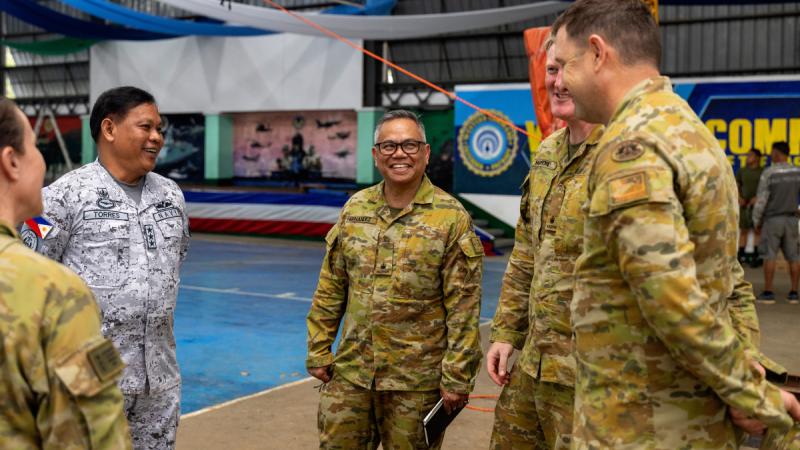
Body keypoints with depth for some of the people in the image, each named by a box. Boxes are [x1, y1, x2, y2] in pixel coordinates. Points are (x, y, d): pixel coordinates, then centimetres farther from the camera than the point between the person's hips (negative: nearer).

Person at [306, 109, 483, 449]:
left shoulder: (451, 218, -8)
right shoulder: (355, 208, 5)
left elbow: (463, 307, -10)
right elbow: (330, 288, 10)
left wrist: (457, 376, -12)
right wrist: (318, 350, 7)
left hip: (416, 381, -4)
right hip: (350, 372, 4)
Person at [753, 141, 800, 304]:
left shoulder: (768, 173, -13)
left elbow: (761, 200, -12)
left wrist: (756, 222, -1)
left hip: (772, 219, -4)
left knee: (769, 256, 0)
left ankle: (768, 293, 0)